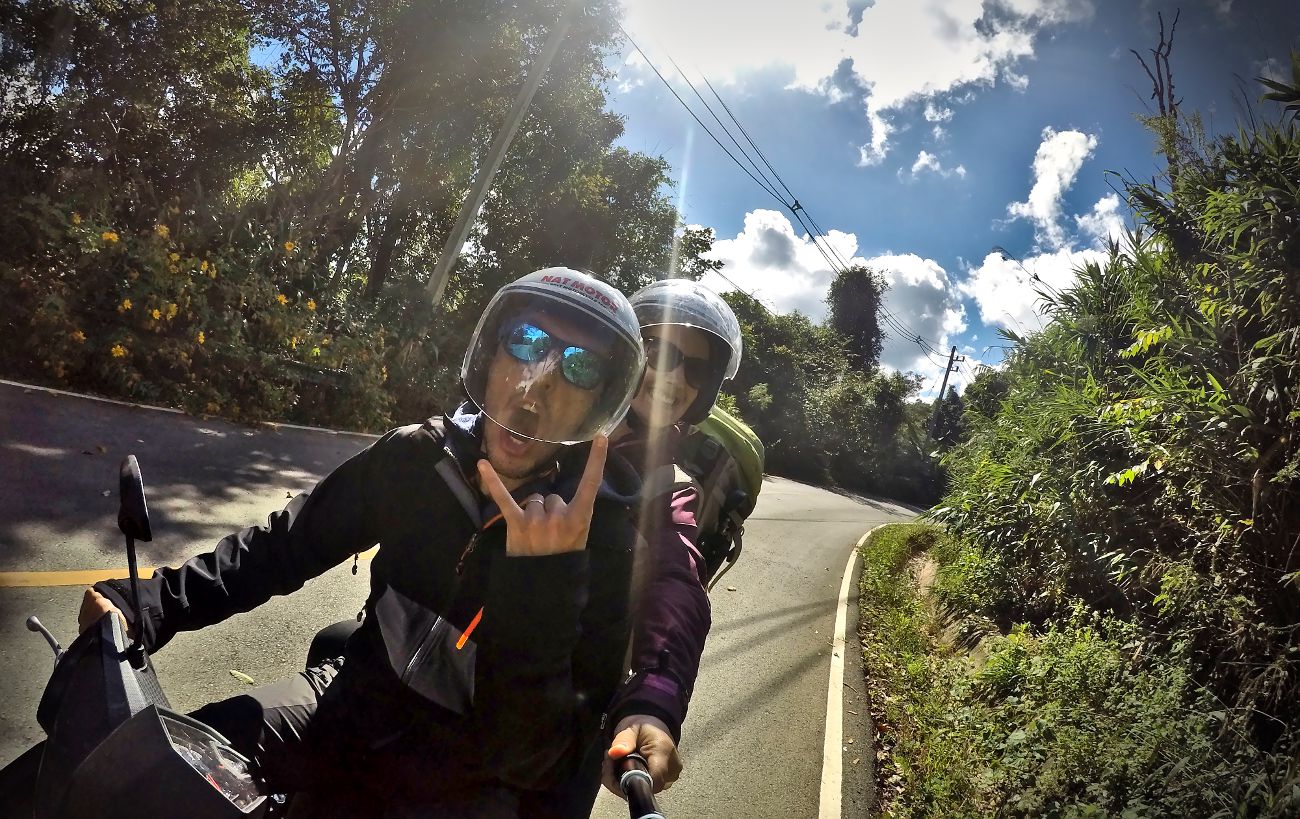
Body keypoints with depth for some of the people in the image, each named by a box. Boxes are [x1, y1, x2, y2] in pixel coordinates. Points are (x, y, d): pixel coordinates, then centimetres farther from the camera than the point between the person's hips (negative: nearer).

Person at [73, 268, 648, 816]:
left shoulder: (601, 536, -20)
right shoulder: (418, 455, -7)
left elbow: (535, 759, -25)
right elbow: (283, 545, 3)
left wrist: (546, 583, -39)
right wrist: (149, 604, -10)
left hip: (466, 773, -3)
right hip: (359, 695, 4)